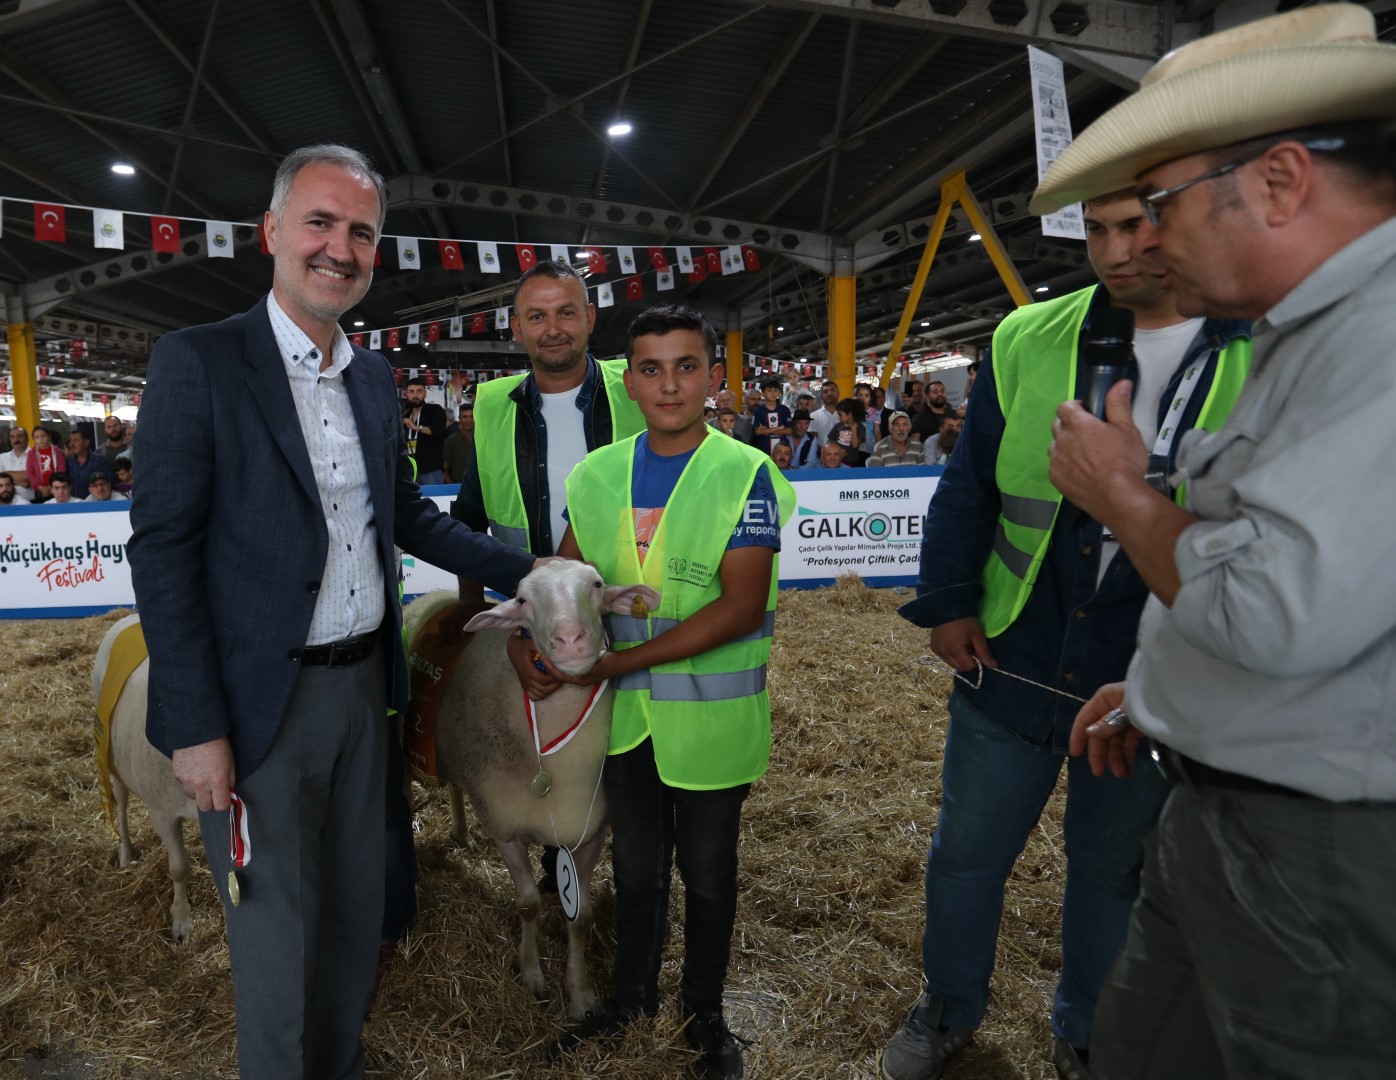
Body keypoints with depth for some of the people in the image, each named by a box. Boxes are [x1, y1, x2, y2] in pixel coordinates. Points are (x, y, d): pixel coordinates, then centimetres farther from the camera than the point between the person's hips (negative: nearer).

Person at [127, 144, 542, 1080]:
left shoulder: (376, 378, 7)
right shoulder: (198, 361, -11)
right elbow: (163, 550, -13)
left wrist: (526, 571, 10)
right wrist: (194, 727, -15)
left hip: (364, 685, 6)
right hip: (262, 701, -6)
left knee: (357, 907, 21)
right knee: (276, 929, 10)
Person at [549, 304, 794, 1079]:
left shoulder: (744, 474, -15)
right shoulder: (596, 475, -2)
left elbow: (742, 608, -22)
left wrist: (617, 660, -24)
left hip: (712, 717, -3)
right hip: (624, 714, 4)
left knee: (708, 876, 17)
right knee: (635, 867, 22)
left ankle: (704, 1013, 42)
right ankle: (632, 996, 47)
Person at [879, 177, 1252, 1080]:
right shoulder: (1030, 340, -3)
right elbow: (968, 485, 3)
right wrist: (946, 602, 0)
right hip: (1013, 665, 1)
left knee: (1113, 867, 20)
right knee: (968, 851, 16)